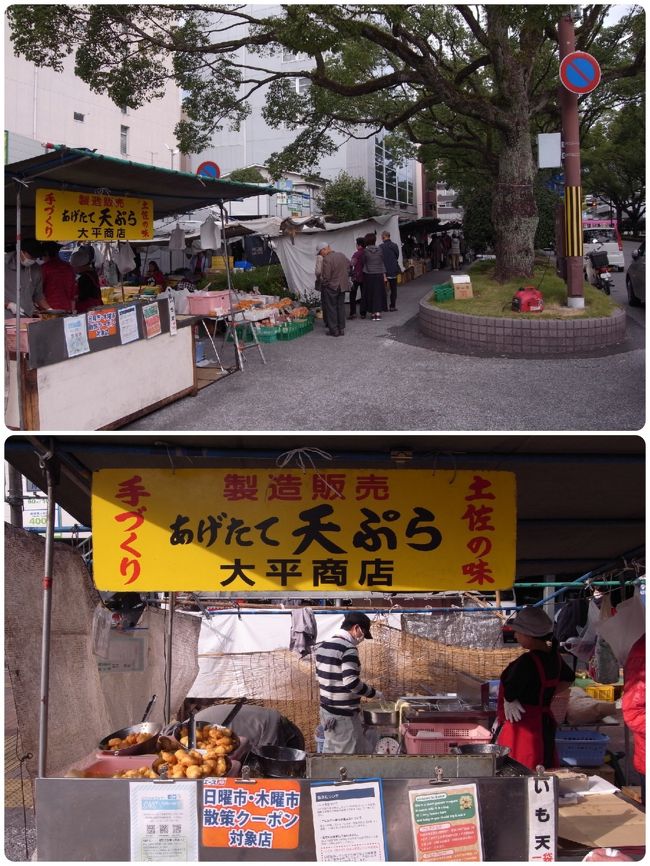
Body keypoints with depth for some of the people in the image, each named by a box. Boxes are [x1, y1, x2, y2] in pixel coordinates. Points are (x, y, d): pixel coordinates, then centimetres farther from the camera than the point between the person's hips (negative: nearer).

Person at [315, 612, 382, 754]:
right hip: (344, 713, -8)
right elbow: (351, 682, -25)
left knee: (330, 750, 15)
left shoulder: (323, 646, 9)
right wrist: (373, 693, -13)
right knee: (349, 753, -1)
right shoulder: (348, 649, -18)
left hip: (326, 709, 8)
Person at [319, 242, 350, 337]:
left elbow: (326, 277, -21)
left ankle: (334, 330, 4)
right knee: (341, 307, 14)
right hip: (343, 286, 7)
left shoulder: (326, 259, -21)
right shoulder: (342, 256, 5)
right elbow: (348, 268, 15)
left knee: (331, 308, 3)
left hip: (331, 287, -7)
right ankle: (341, 329, 18)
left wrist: (323, 283, -4)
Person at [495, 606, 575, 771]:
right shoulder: (553, 656, 5)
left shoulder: (527, 661, -23)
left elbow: (509, 695, -30)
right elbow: (568, 679, 24)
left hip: (523, 728, -9)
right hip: (545, 723, 9)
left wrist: (508, 702, -8)